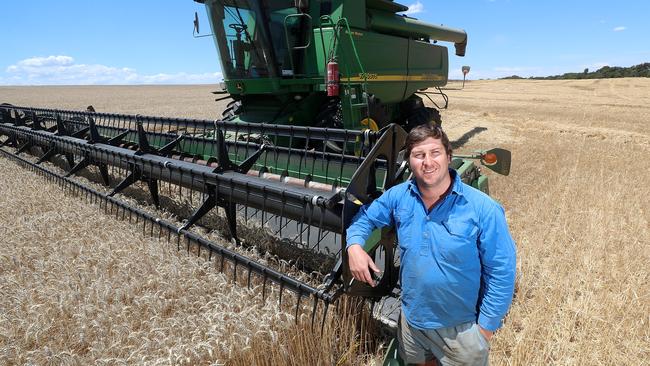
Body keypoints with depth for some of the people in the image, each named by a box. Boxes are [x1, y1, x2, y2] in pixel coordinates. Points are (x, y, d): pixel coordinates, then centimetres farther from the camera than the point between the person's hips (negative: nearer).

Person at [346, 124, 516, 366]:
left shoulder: (484, 209, -22)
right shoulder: (398, 196, -10)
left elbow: (501, 272, -15)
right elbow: (365, 217, 5)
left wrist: (486, 327, -13)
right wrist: (354, 245, -15)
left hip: (461, 327, -4)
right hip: (411, 318, 4)